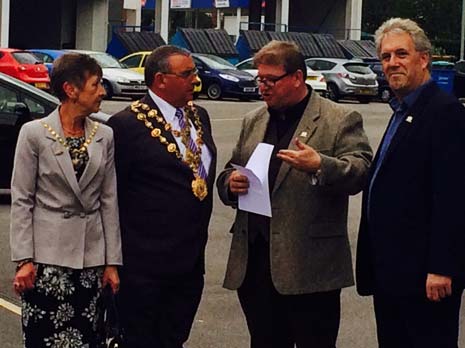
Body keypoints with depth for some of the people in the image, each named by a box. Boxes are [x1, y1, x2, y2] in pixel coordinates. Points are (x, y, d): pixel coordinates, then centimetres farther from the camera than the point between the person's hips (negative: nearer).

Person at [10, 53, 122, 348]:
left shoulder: (105, 136, 6)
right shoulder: (34, 133, -5)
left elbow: (109, 200, 7)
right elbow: (21, 200, -4)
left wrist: (112, 261, 4)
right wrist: (24, 259, -10)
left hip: (91, 257, 4)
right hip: (47, 256, -3)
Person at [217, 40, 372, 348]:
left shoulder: (341, 120, -1)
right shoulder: (253, 122, 17)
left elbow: (361, 172, -11)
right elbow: (229, 175, 22)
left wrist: (319, 166, -29)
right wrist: (230, 183, -2)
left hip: (310, 267, -5)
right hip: (254, 264, 5)